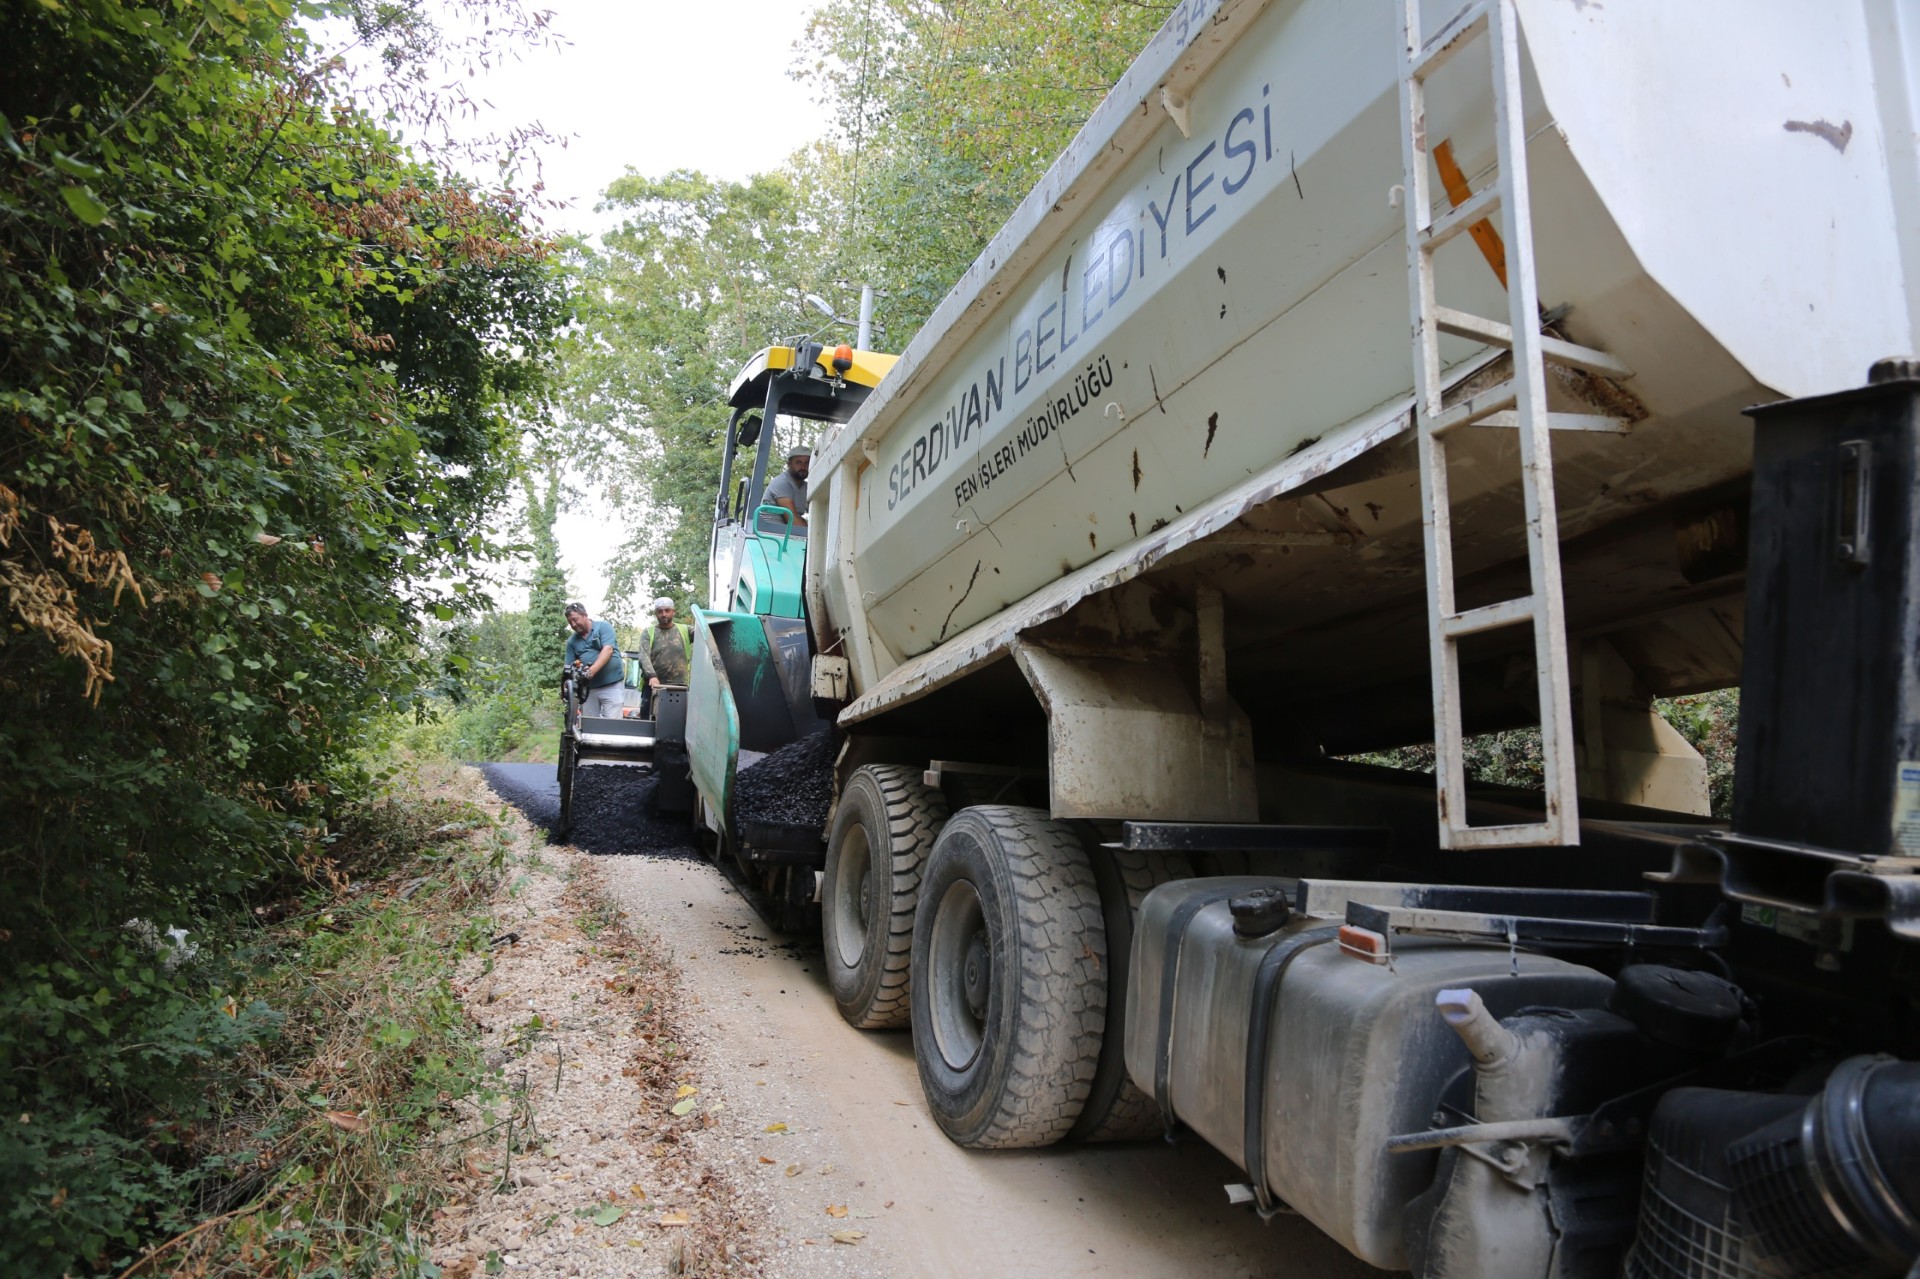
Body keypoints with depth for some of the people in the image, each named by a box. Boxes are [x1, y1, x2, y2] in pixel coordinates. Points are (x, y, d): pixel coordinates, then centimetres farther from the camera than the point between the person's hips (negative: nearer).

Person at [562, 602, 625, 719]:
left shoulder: (603, 627, -1)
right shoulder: (572, 641, 13)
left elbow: (608, 650, -15)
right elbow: (569, 667, 8)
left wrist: (592, 670, -29)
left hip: (612, 685, -5)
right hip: (588, 688, 5)